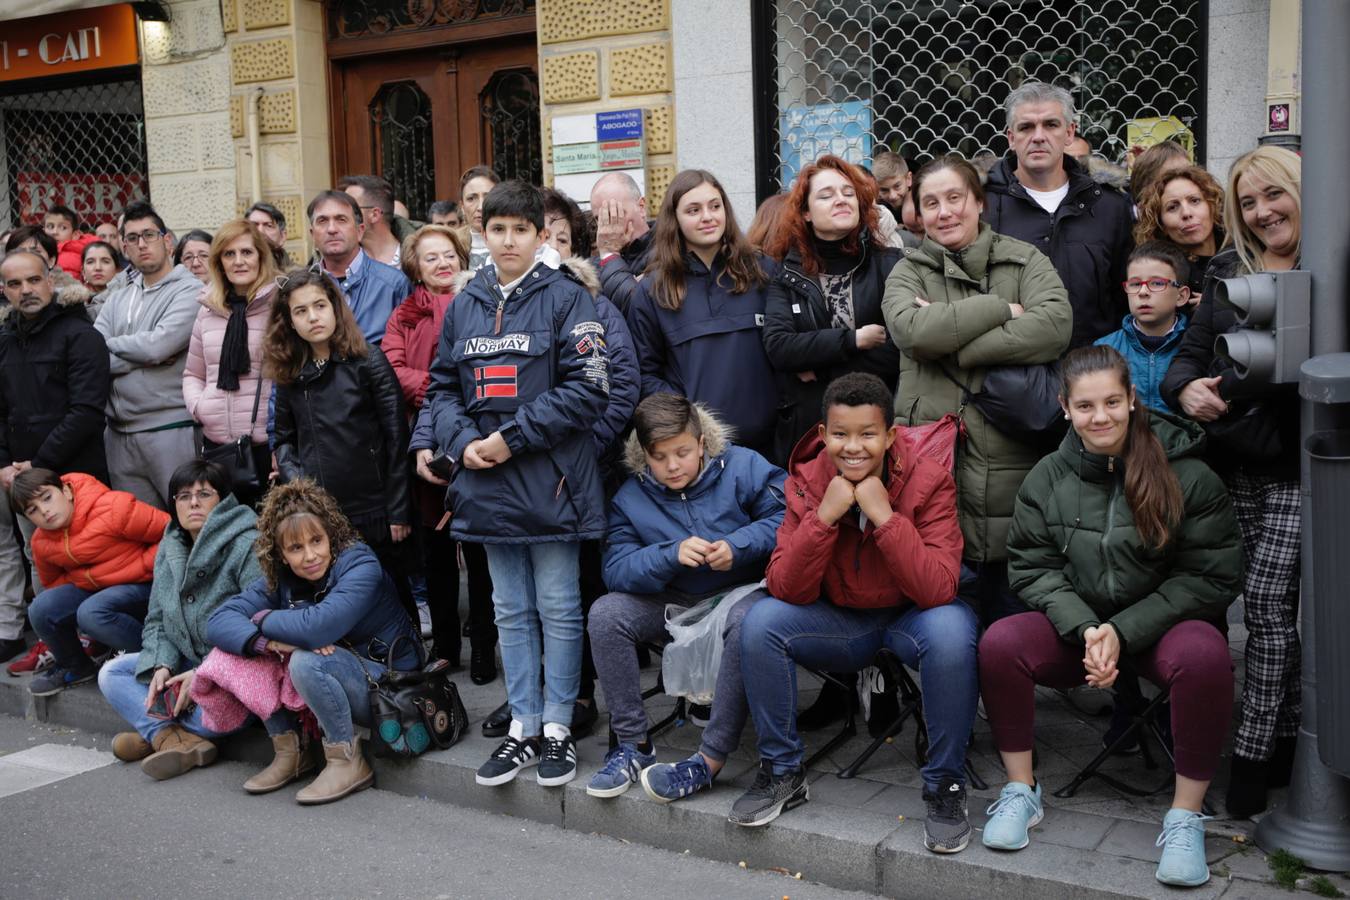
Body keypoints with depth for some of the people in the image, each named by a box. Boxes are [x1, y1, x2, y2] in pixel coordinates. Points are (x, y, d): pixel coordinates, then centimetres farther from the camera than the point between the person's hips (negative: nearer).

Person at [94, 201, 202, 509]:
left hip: (171, 430, -6)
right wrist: (140, 355, -10)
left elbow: (158, 344, -17)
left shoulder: (190, 291, -4)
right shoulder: (117, 299, 15)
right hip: (120, 434, 6)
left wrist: (112, 345, -1)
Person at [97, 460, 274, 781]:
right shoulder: (169, 549, 10)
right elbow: (157, 620, 12)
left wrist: (204, 674, -23)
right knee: (111, 673, -1)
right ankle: (173, 737, -19)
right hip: (187, 663, 8)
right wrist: (161, 666, -9)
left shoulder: (247, 547, -15)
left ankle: (154, 732, -5)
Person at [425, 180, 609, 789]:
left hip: (550, 480, -5)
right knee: (511, 611, 13)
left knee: (557, 607, 5)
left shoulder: (566, 298, -4)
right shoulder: (464, 305, 11)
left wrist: (512, 437, -15)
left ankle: (557, 726, 16)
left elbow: (587, 388, -13)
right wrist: (463, 442, -5)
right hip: (487, 482, 5)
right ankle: (522, 727, 22)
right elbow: (442, 386, 14)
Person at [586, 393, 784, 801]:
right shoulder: (630, 498, 0)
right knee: (605, 613, -19)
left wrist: (737, 546, -26)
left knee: (746, 623, -39)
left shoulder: (741, 466, -6)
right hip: (676, 605, 4)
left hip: (742, 590, -3)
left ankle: (710, 760, -32)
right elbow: (616, 569, -11)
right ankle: (633, 745, -11)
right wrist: (672, 554, -28)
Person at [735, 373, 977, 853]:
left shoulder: (928, 482, -18)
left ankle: (945, 785, -16)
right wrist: (823, 516, -29)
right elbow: (786, 590, -17)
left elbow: (938, 591, -28)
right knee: (760, 623, -21)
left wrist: (885, 515, -34)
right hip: (840, 622, 3)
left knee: (950, 630, -35)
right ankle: (782, 772, -2)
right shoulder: (806, 483, -10)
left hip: (910, 617, -3)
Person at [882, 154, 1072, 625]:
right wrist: (1001, 309, -8)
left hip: (1015, 461, 0)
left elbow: (1056, 324, -11)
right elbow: (913, 329, -11)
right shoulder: (908, 273, 11)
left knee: (1018, 622, 8)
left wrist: (952, 339, -12)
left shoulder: (1025, 261, 9)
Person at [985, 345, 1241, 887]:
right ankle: (1021, 791, -7)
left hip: (1164, 623, -2)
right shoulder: (1048, 478, 0)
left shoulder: (1187, 475, -9)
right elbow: (1031, 568, 0)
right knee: (999, 643, -25)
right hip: (1076, 624, 3)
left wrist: (1123, 633, -17)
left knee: (1204, 657, -36)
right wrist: (1085, 629, -18)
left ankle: (1185, 818, -19)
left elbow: (1211, 578, -10)